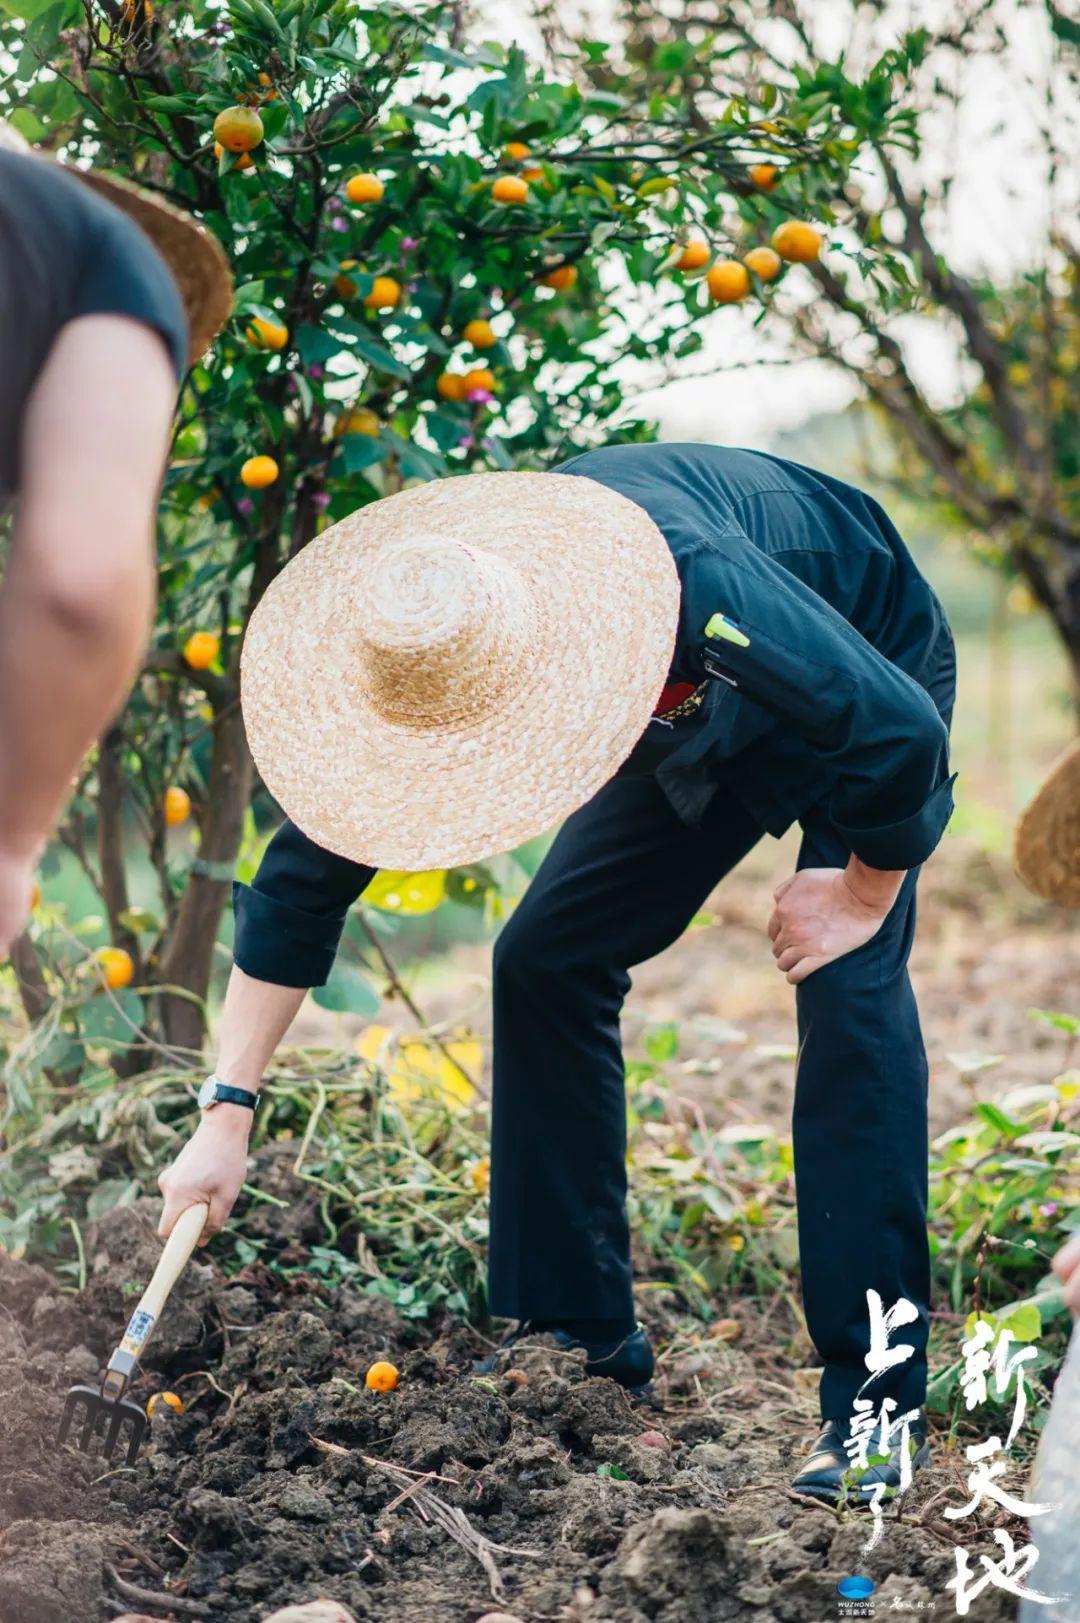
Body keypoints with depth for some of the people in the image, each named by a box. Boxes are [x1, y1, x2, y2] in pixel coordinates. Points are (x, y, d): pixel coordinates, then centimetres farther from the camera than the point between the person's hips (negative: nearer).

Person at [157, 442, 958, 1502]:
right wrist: (228, 1108, -20)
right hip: (696, 719, 6)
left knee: (849, 986, -23)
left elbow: (900, 732, -35)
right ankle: (579, 1333, 8)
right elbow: (305, 876, -18)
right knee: (544, 961, -4)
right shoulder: (426, 650, -26)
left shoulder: (700, 591, -45)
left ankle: (875, 1395, -18)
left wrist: (865, 891, -20)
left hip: (872, 676, -5)